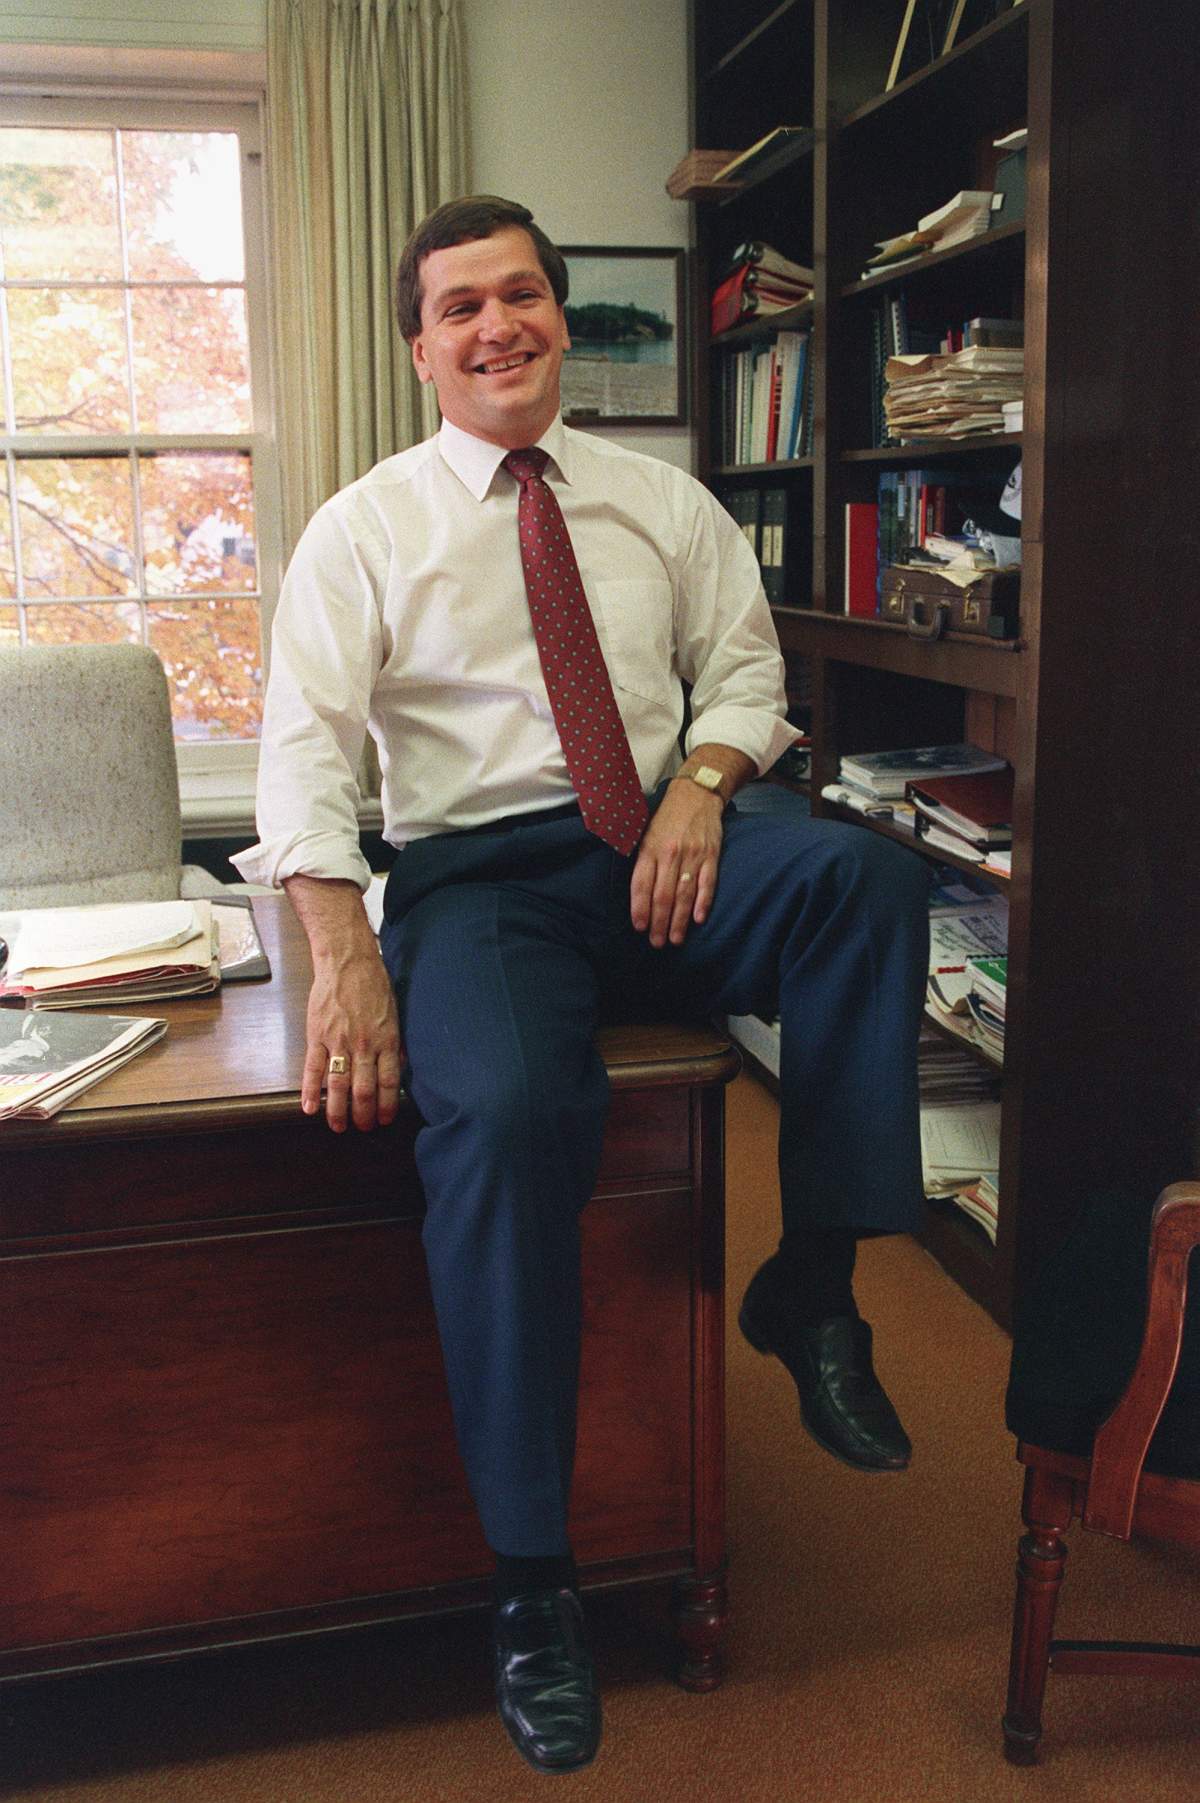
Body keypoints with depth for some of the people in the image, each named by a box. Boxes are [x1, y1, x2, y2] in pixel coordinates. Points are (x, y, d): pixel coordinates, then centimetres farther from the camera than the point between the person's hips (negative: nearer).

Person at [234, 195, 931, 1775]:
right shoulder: (363, 532, 7)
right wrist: (345, 957, -16)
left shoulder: (663, 503, 17)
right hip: (475, 872, -2)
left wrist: (704, 781, -9)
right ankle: (533, 1578, -16)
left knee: (869, 874, -29)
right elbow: (307, 747, -2)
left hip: (666, 849, 3)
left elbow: (745, 665, 15)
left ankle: (812, 1290, -15)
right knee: (504, 1111, -34)